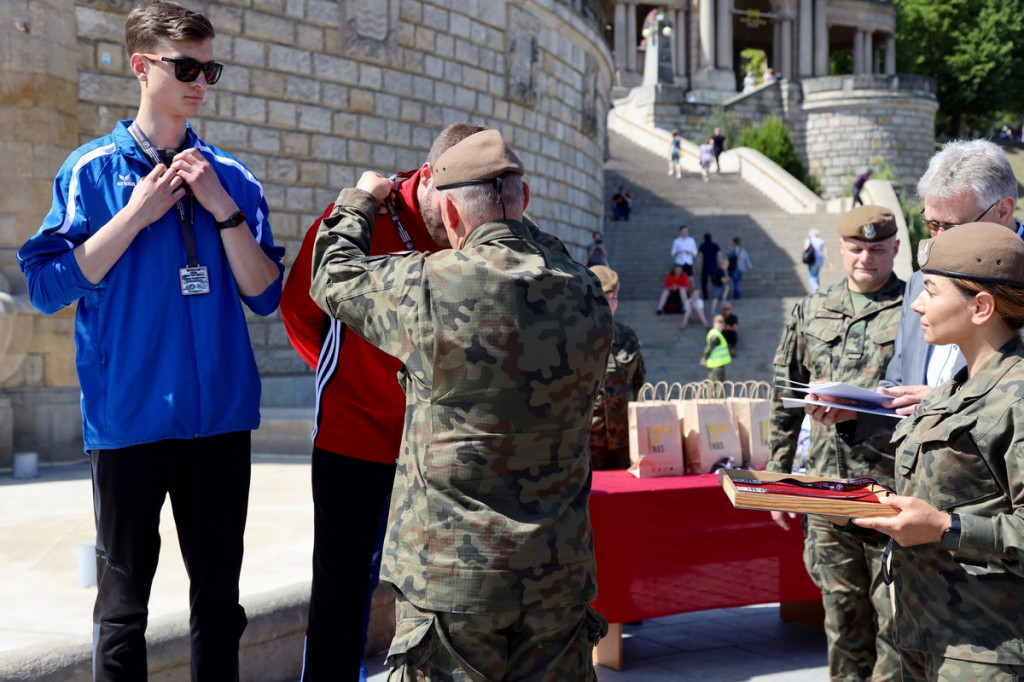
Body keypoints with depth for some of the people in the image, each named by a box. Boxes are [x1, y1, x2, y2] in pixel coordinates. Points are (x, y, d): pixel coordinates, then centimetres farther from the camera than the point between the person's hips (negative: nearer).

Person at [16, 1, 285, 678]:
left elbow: (266, 296, 2)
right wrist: (137, 213, -12)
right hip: (129, 414, -3)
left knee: (219, 596, 12)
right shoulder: (94, 170, 0)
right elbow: (49, 285, -7)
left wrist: (223, 209, -9)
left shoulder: (231, 177, 7)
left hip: (221, 415, 3)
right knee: (124, 604, 6)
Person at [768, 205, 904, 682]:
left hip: (894, 496, -4)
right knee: (842, 621, 12)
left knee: (896, 621, -2)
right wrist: (777, 477, 13)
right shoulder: (811, 313, 13)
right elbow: (785, 402, 16)